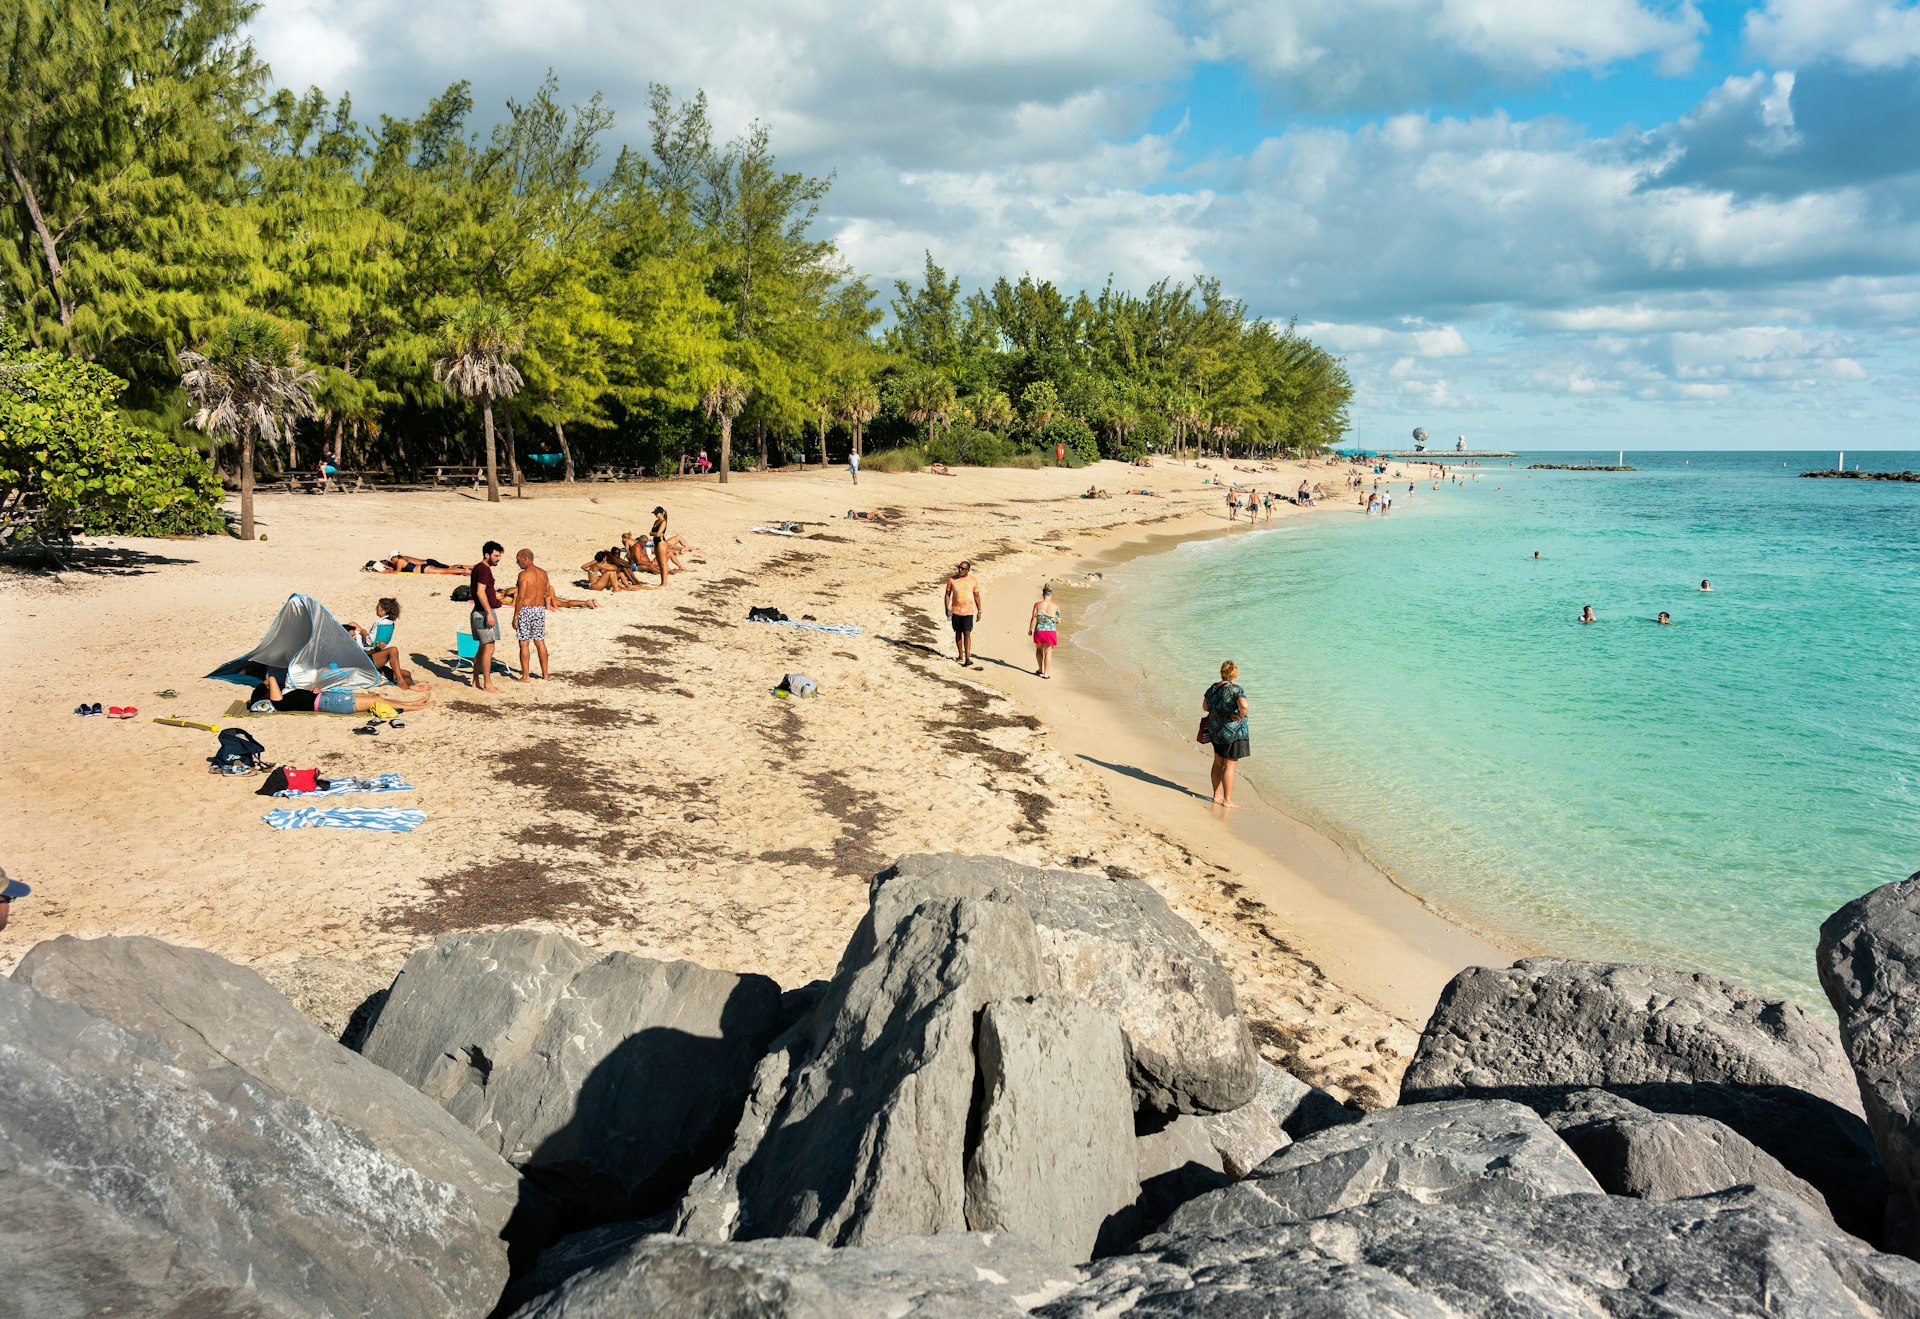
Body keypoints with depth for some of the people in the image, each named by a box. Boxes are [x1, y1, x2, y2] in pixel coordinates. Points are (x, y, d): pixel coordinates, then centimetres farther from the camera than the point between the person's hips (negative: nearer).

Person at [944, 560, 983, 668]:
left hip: (968, 611, -2)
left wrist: (979, 611, 5)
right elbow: (948, 594, 5)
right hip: (956, 611, 2)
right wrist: (947, 609, -1)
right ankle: (960, 655, 26)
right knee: (958, 633, 12)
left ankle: (967, 659, -14)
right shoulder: (952, 579, -1)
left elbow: (977, 596, 6)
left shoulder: (974, 580, -1)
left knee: (967, 634, -10)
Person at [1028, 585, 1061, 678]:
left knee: (1039, 649, 24)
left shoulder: (1037, 604, -7)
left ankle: (1040, 669, 31)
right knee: (1048, 652, 7)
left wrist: (1030, 630, 5)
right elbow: (1058, 621, 0)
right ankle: (1046, 673, 6)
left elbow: (1033, 619, -7)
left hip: (1039, 631, 1)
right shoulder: (1056, 606, -6)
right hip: (1050, 632, -1)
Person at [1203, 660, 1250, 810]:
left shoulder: (1213, 688, 1)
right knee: (1229, 766, 1)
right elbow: (1244, 706, -36)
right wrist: (1241, 716, -19)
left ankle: (1217, 796, 27)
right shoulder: (1235, 689, -20)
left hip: (1215, 730, 7)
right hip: (1232, 733, -7)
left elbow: (1205, 707, 13)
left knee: (1218, 763, 17)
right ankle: (1227, 801, 6)